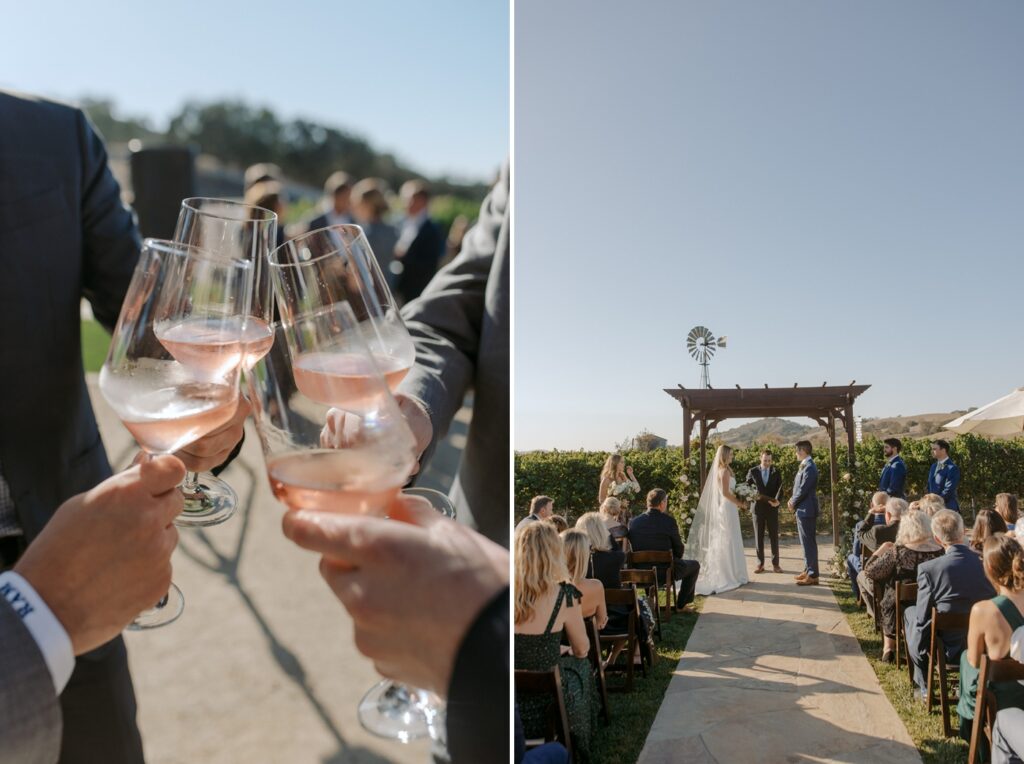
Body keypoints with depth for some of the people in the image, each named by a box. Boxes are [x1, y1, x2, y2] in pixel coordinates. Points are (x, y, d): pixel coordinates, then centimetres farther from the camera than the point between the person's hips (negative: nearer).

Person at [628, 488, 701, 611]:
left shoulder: (633, 522, -6)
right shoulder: (669, 521, -17)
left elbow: (632, 548, 7)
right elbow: (679, 549, -6)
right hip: (666, 571, -4)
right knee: (695, 565, 23)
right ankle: (681, 604, 26)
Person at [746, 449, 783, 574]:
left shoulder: (776, 472, 5)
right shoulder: (753, 471, 4)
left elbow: (780, 489, -2)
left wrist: (778, 500, -21)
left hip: (772, 508, 0)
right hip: (758, 507, 0)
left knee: (774, 536, 3)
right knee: (758, 537, 4)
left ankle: (775, 564, 11)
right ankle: (760, 564, 10)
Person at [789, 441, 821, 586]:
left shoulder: (809, 467, -19)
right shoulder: (804, 466, 11)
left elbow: (803, 490, -21)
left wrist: (793, 503, -8)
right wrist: (793, 501, 4)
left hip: (806, 510, -10)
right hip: (803, 510, 10)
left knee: (809, 543, -5)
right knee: (806, 542, 16)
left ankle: (812, 576, -1)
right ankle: (808, 570, 25)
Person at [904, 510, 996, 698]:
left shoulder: (929, 569, -22)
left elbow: (922, 618, -14)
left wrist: (920, 652, 2)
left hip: (948, 648, -3)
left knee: (910, 612, 24)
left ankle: (923, 685, 26)